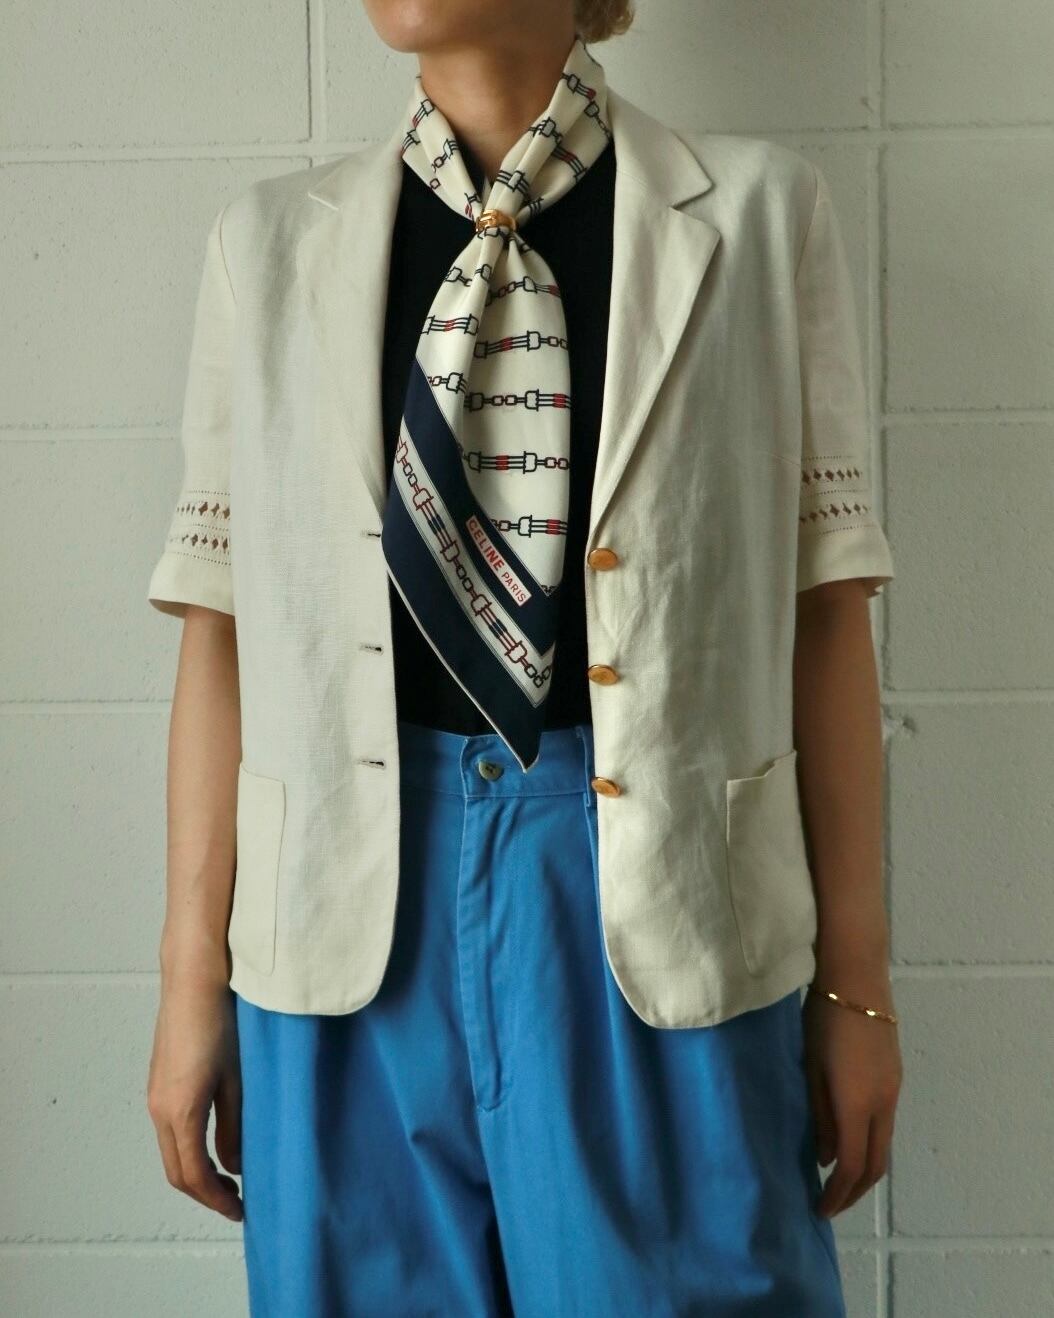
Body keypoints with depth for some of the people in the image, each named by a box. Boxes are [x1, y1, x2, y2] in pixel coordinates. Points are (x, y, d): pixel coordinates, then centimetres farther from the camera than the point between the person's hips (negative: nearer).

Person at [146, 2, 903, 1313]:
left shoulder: (756, 211, 3)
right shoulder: (271, 241, 7)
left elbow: (823, 605, 0)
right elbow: (225, 622, 4)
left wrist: (855, 979, 0)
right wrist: (192, 981, 3)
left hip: (660, 886, -1)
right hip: (356, 905, 2)